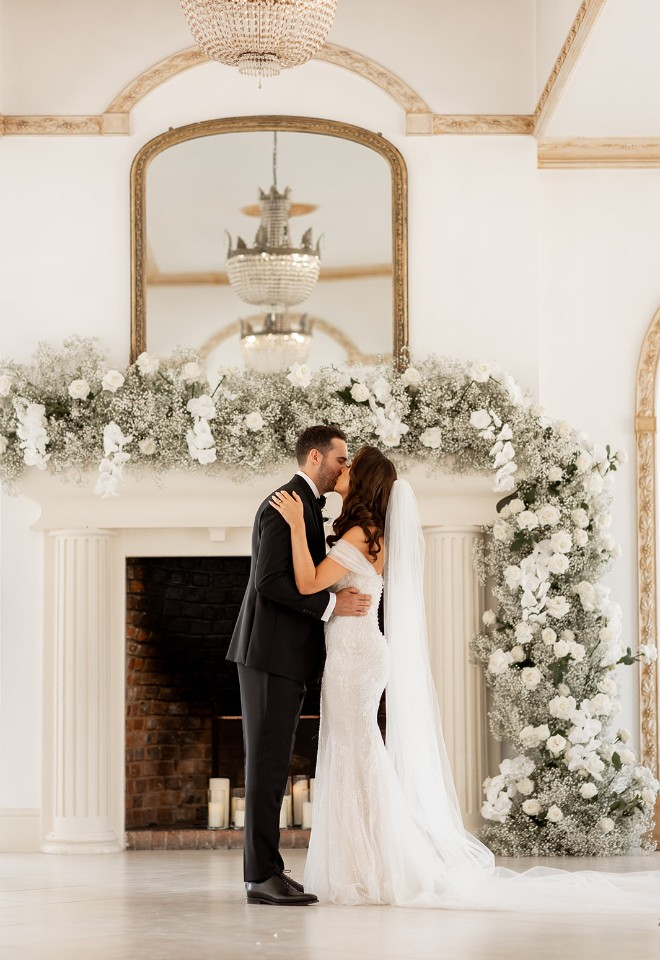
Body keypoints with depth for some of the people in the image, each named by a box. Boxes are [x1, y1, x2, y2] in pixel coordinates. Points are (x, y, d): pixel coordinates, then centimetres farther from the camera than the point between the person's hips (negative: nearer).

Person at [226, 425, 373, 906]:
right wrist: (331, 604, -20)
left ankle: (266, 871, 13)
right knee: (269, 764, -9)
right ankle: (263, 875, -7)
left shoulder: (305, 507, 20)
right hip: (271, 654, -10)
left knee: (272, 765, 10)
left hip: (286, 658, 10)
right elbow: (268, 580, -21)